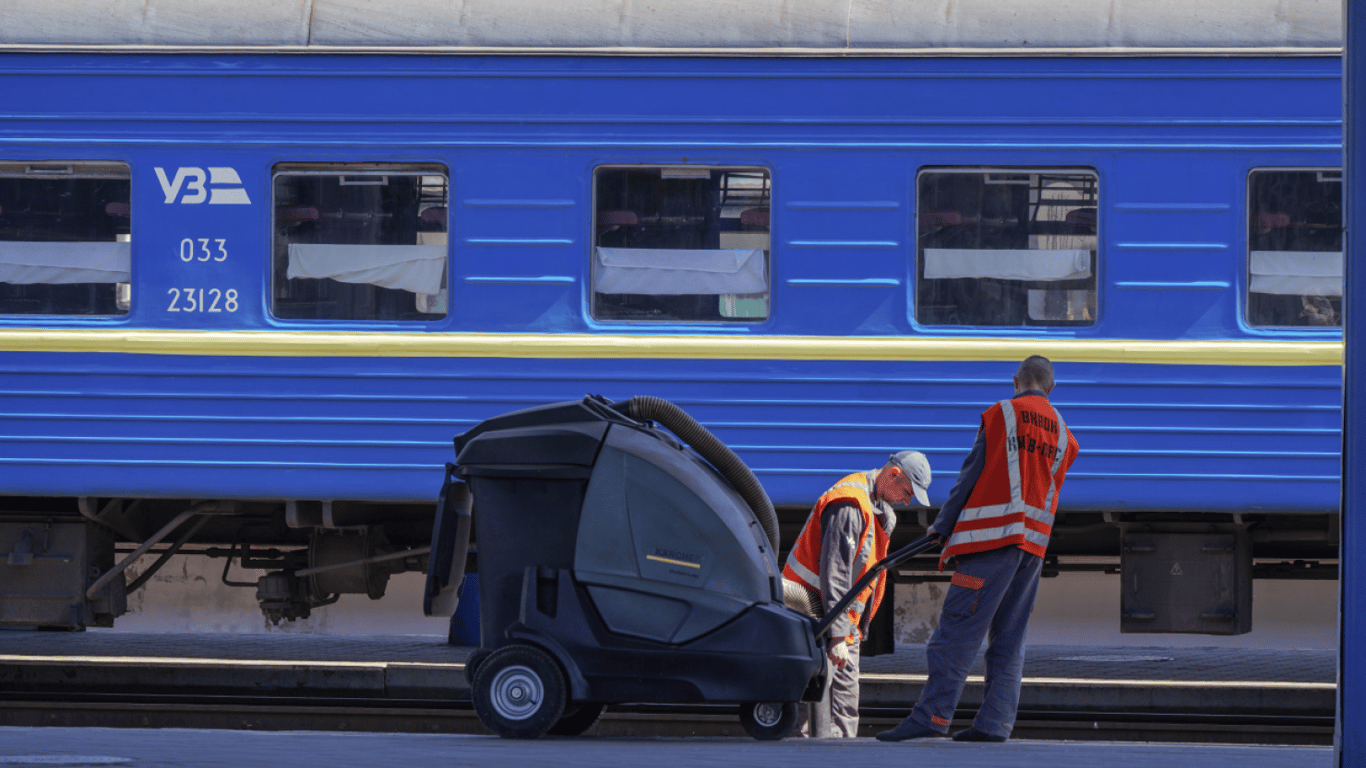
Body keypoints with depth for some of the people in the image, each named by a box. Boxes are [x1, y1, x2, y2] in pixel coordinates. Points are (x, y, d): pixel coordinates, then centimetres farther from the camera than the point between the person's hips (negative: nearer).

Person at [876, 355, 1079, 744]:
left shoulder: (1001, 415, 1)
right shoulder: (1063, 435, 17)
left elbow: (972, 475, 0)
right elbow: (1045, 490, 17)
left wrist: (943, 526, 8)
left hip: (993, 536, -6)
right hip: (1034, 543, 6)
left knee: (958, 627, -10)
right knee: (1008, 637, 8)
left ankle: (933, 713, -17)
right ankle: (995, 722, 1)